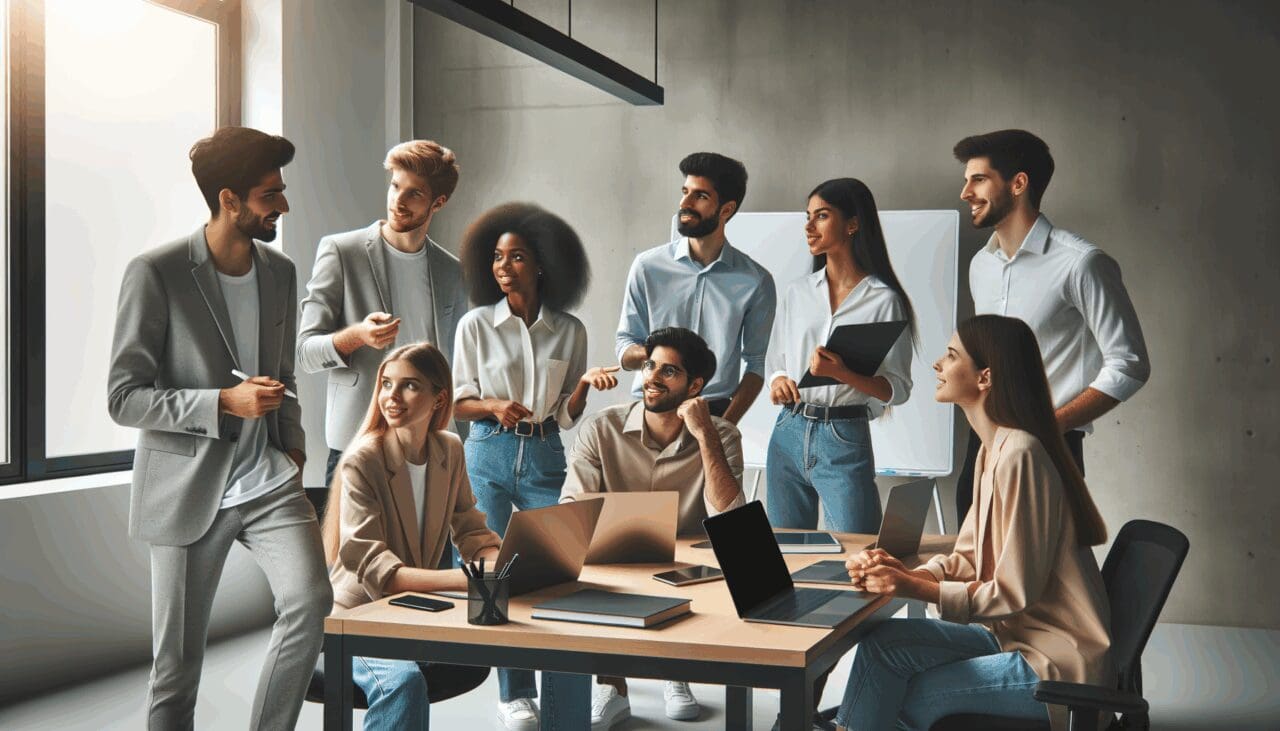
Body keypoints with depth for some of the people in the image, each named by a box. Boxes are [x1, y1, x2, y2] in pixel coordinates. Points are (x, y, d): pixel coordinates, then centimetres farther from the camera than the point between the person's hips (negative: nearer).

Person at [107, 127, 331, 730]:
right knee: (177, 665, 4)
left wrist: (292, 447, 9)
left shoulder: (280, 271, 8)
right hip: (187, 491, -4)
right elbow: (124, 398, -12)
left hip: (267, 480, 4)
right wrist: (225, 403, -20)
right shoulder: (155, 273, -11)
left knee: (310, 601, -18)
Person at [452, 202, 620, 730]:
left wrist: (584, 385, -14)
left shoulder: (569, 331, 3)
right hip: (489, 455, -1)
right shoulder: (476, 325, 0)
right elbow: (458, 403, 2)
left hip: (545, 458, 1)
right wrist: (494, 406, -17)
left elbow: (567, 416, 6)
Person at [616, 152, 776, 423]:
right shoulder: (647, 266, 1)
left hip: (715, 414, 0)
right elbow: (625, 351, 5)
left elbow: (755, 363, 4)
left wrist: (726, 425, -9)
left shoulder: (756, 281, 2)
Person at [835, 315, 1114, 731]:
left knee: (910, 697, -10)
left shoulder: (1018, 455, -22)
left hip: (1058, 663, -8)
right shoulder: (993, 450, 8)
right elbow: (969, 557, 10)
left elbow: (1015, 592, -21)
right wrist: (907, 574, -8)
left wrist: (914, 588, -20)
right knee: (882, 643, -7)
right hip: (1016, 632, 8)